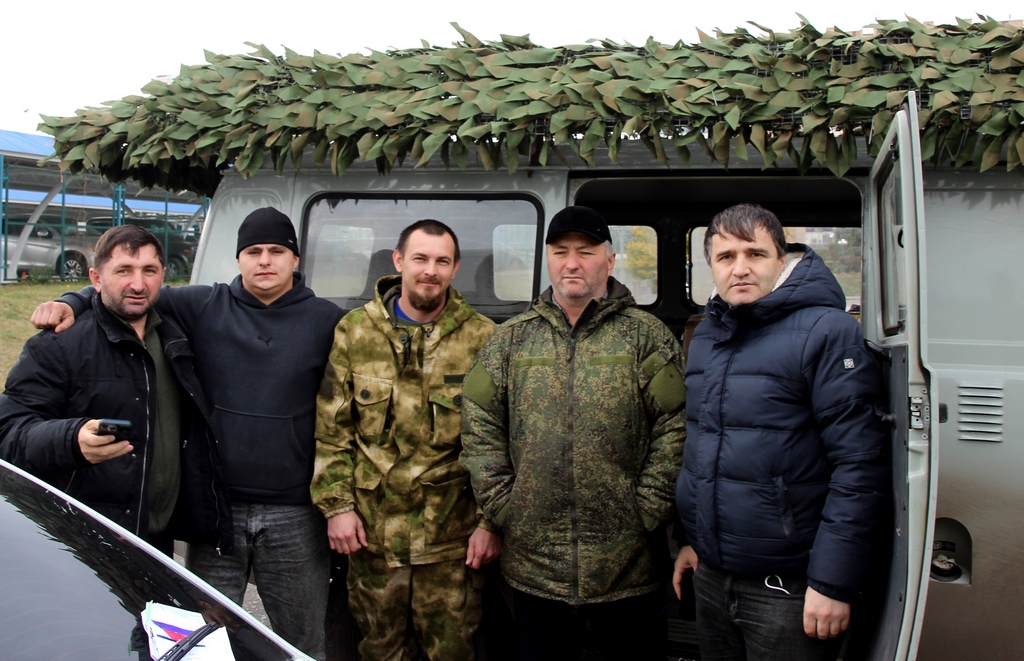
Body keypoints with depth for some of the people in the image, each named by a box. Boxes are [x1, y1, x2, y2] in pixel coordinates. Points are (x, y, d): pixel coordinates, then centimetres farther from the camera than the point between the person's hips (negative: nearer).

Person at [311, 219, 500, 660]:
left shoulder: (482, 338, -3)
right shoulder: (354, 331, 3)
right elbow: (330, 429, 4)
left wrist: (491, 521, -5)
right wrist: (336, 505, -3)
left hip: (452, 537, -1)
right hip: (371, 531, 2)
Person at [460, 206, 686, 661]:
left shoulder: (648, 336, 0)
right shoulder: (510, 340, 7)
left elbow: (674, 429, -5)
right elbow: (479, 428, 5)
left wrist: (648, 511, -10)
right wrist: (502, 505, -2)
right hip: (532, 564, 2)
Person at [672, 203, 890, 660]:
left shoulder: (826, 331, -13)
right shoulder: (706, 335, 8)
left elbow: (860, 465, -18)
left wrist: (834, 582, -19)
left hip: (790, 588, -6)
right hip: (711, 575, 7)